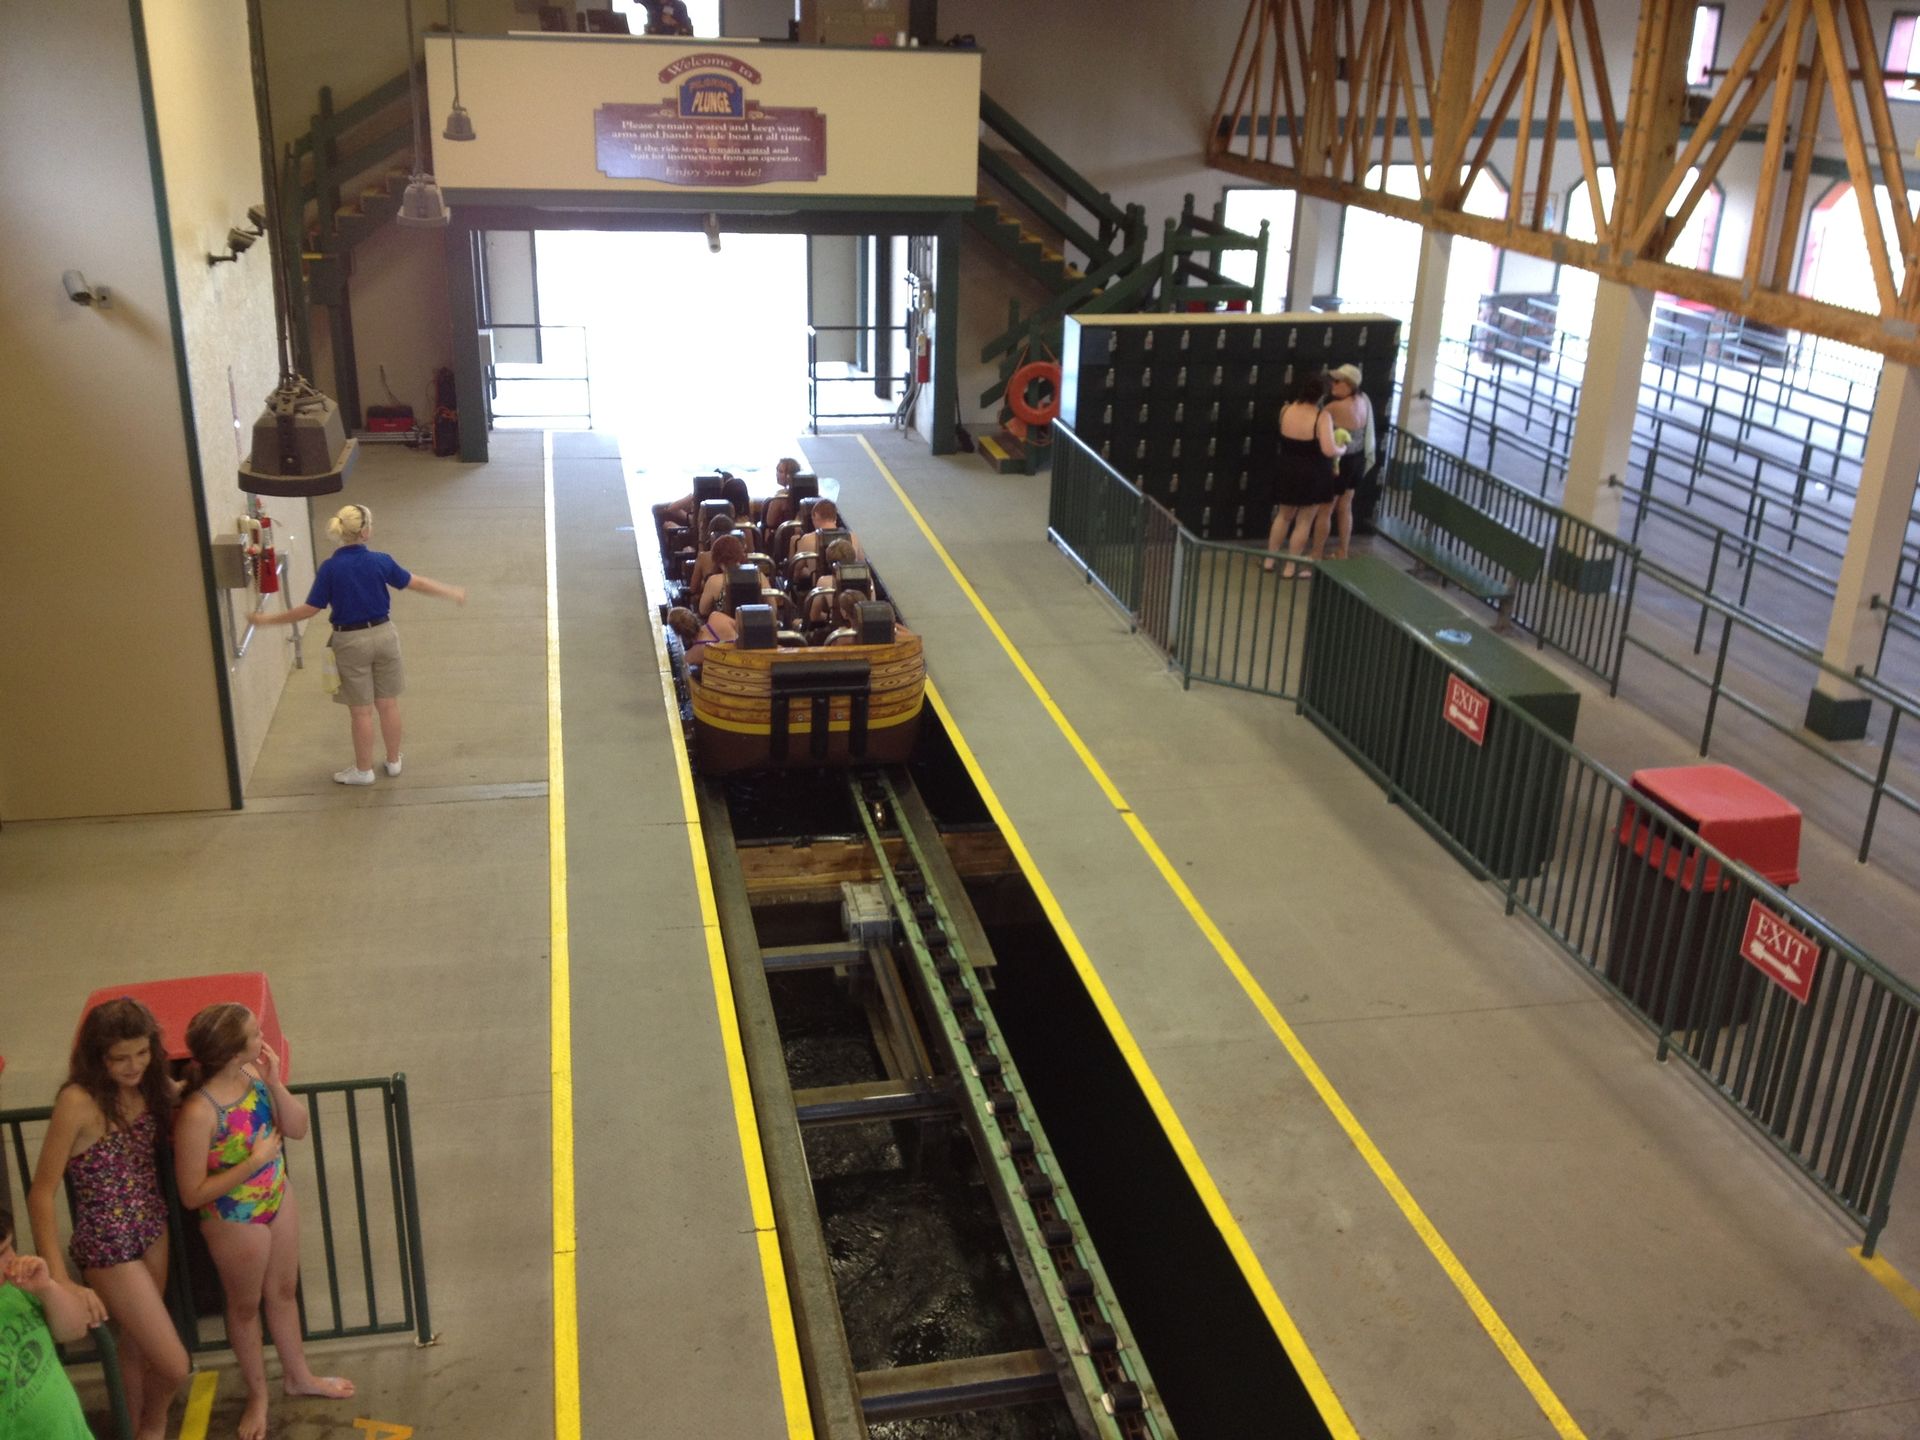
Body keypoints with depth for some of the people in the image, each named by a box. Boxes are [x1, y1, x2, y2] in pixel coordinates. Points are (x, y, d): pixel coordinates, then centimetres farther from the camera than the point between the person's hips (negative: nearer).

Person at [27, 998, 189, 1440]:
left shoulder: (146, 1086, -4)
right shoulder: (78, 1102, -24)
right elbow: (41, 1195, -19)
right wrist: (58, 1278, -22)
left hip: (152, 1229, 6)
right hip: (108, 1245, -6)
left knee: (137, 1344, 23)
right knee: (174, 1366, 2)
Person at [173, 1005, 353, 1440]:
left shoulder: (254, 1074, -15)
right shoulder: (198, 1113, -34)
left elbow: (298, 1129, -5)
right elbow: (191, 1195, -26)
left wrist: (276, 1085, -20)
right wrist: (255, 1161, -27)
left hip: (278, 1198, 6)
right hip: (235, 1220, -6)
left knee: (284, 1291, 26)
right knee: (246, 1305, 20)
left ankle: (298, 1376, 50)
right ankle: (257, 1394, 45)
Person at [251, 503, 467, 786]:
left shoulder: (330, 568, -16)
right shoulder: (380, 561, -10)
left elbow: (310, 610, -13)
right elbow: (415, 583, 3)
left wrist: (269, 618, -1)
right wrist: (451, 593, 18)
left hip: (351, 642, -2)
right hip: (383, 635, 2)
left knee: (361, 711, 8)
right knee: (388, 703, 15)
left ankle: (363, 770, 21)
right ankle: (394, 761, 28)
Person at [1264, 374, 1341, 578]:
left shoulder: (1285, 410, -7)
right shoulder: (1322, 417, -21)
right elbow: (1329, 450, -29)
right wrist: (1342, 449, -8)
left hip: (1287, 473, 4)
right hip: (1312, 476, -4)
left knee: (1284, 516, 23)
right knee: (1304, 522, 10)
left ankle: (1269, 560, 30)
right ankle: (1290, 568, 14)